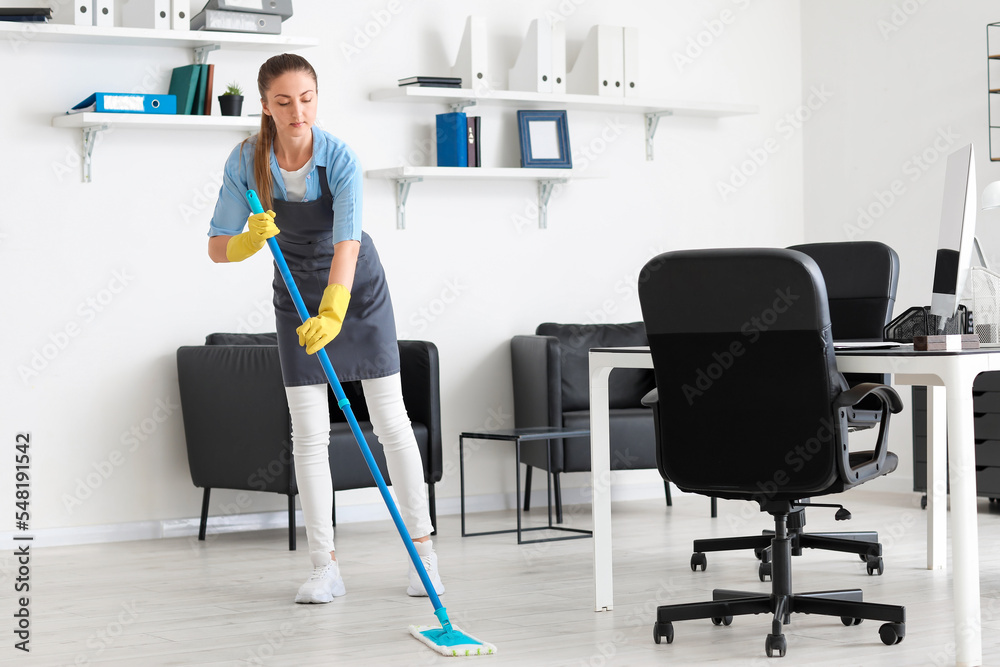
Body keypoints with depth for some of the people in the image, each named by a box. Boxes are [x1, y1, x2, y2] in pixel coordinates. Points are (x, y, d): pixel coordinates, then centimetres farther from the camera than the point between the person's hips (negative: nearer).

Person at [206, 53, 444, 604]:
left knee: (392, 422, -1)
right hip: (297, 295, 2)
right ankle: (325, 567, 1)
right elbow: (218, 248, -14)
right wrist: (251, 239, -36)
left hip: (357, 289, -2)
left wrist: (333, 313, -52)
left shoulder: (339, 158, -26)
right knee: (308, 434, -3)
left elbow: (347, 242, -37)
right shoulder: (246, 161, -18)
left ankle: (423, 550, 10)